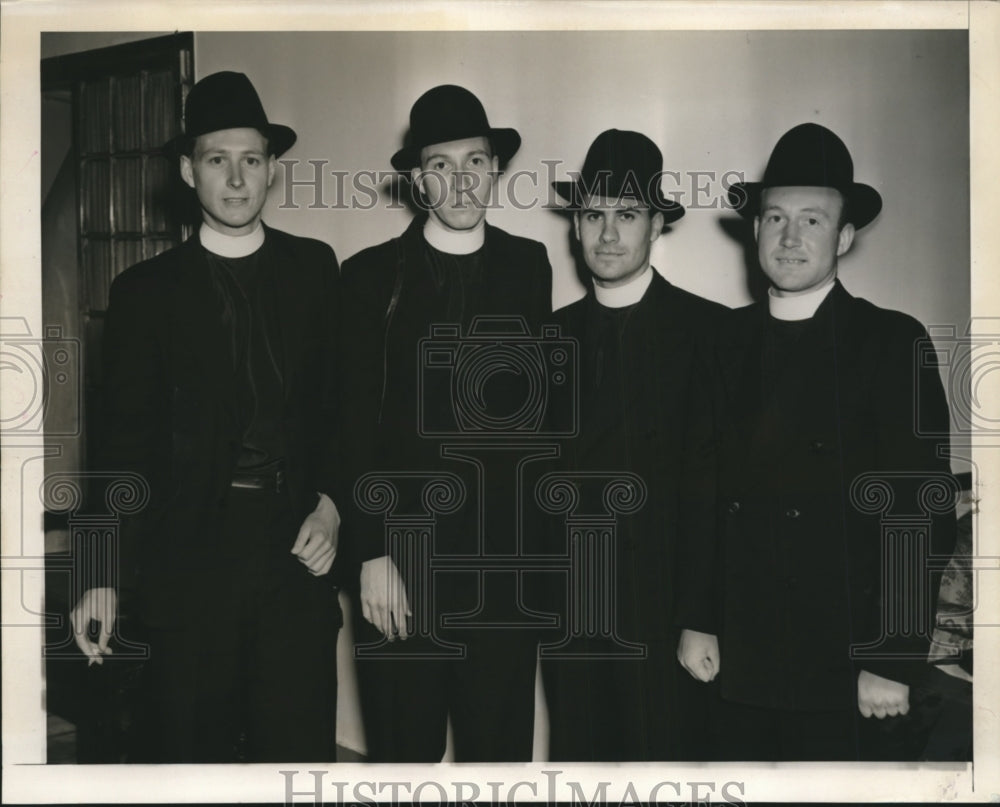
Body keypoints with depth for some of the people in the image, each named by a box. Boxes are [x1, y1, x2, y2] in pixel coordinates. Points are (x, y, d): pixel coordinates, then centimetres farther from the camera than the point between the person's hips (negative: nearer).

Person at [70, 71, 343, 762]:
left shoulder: (314, 269, 8)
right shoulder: (146, 290, 4)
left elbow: (340, 401, 9)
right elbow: (124, 441, 3)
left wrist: (330, 503, -6)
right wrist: (104, 575, -3)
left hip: (296, 547, 1)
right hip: (189, 552, 0)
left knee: (300, 745, 3)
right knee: (191, 748, 7)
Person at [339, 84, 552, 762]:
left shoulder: (529, 266, 8)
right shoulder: (371, 275, 1)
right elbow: (355, 426, -2)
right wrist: (371, 554, -8)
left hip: (504, 552, 2)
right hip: (400, 550, -1)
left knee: (501, 743, 9)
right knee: (404, 748, 9)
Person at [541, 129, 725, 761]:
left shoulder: (709, 330, -4)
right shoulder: (554, 335, 9)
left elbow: (719, 479, -7)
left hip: (667, 611, -4)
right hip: (570, 610, 4)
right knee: (576, 755, 11)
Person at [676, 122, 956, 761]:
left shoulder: (892, 343, -5)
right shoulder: (729, 341, 7)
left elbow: (924, 512, -8)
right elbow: (706, 487, 8)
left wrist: (894, 661, -11)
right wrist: (697, 620, 4)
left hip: (840, 666, -3)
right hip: (736, 657, 3)